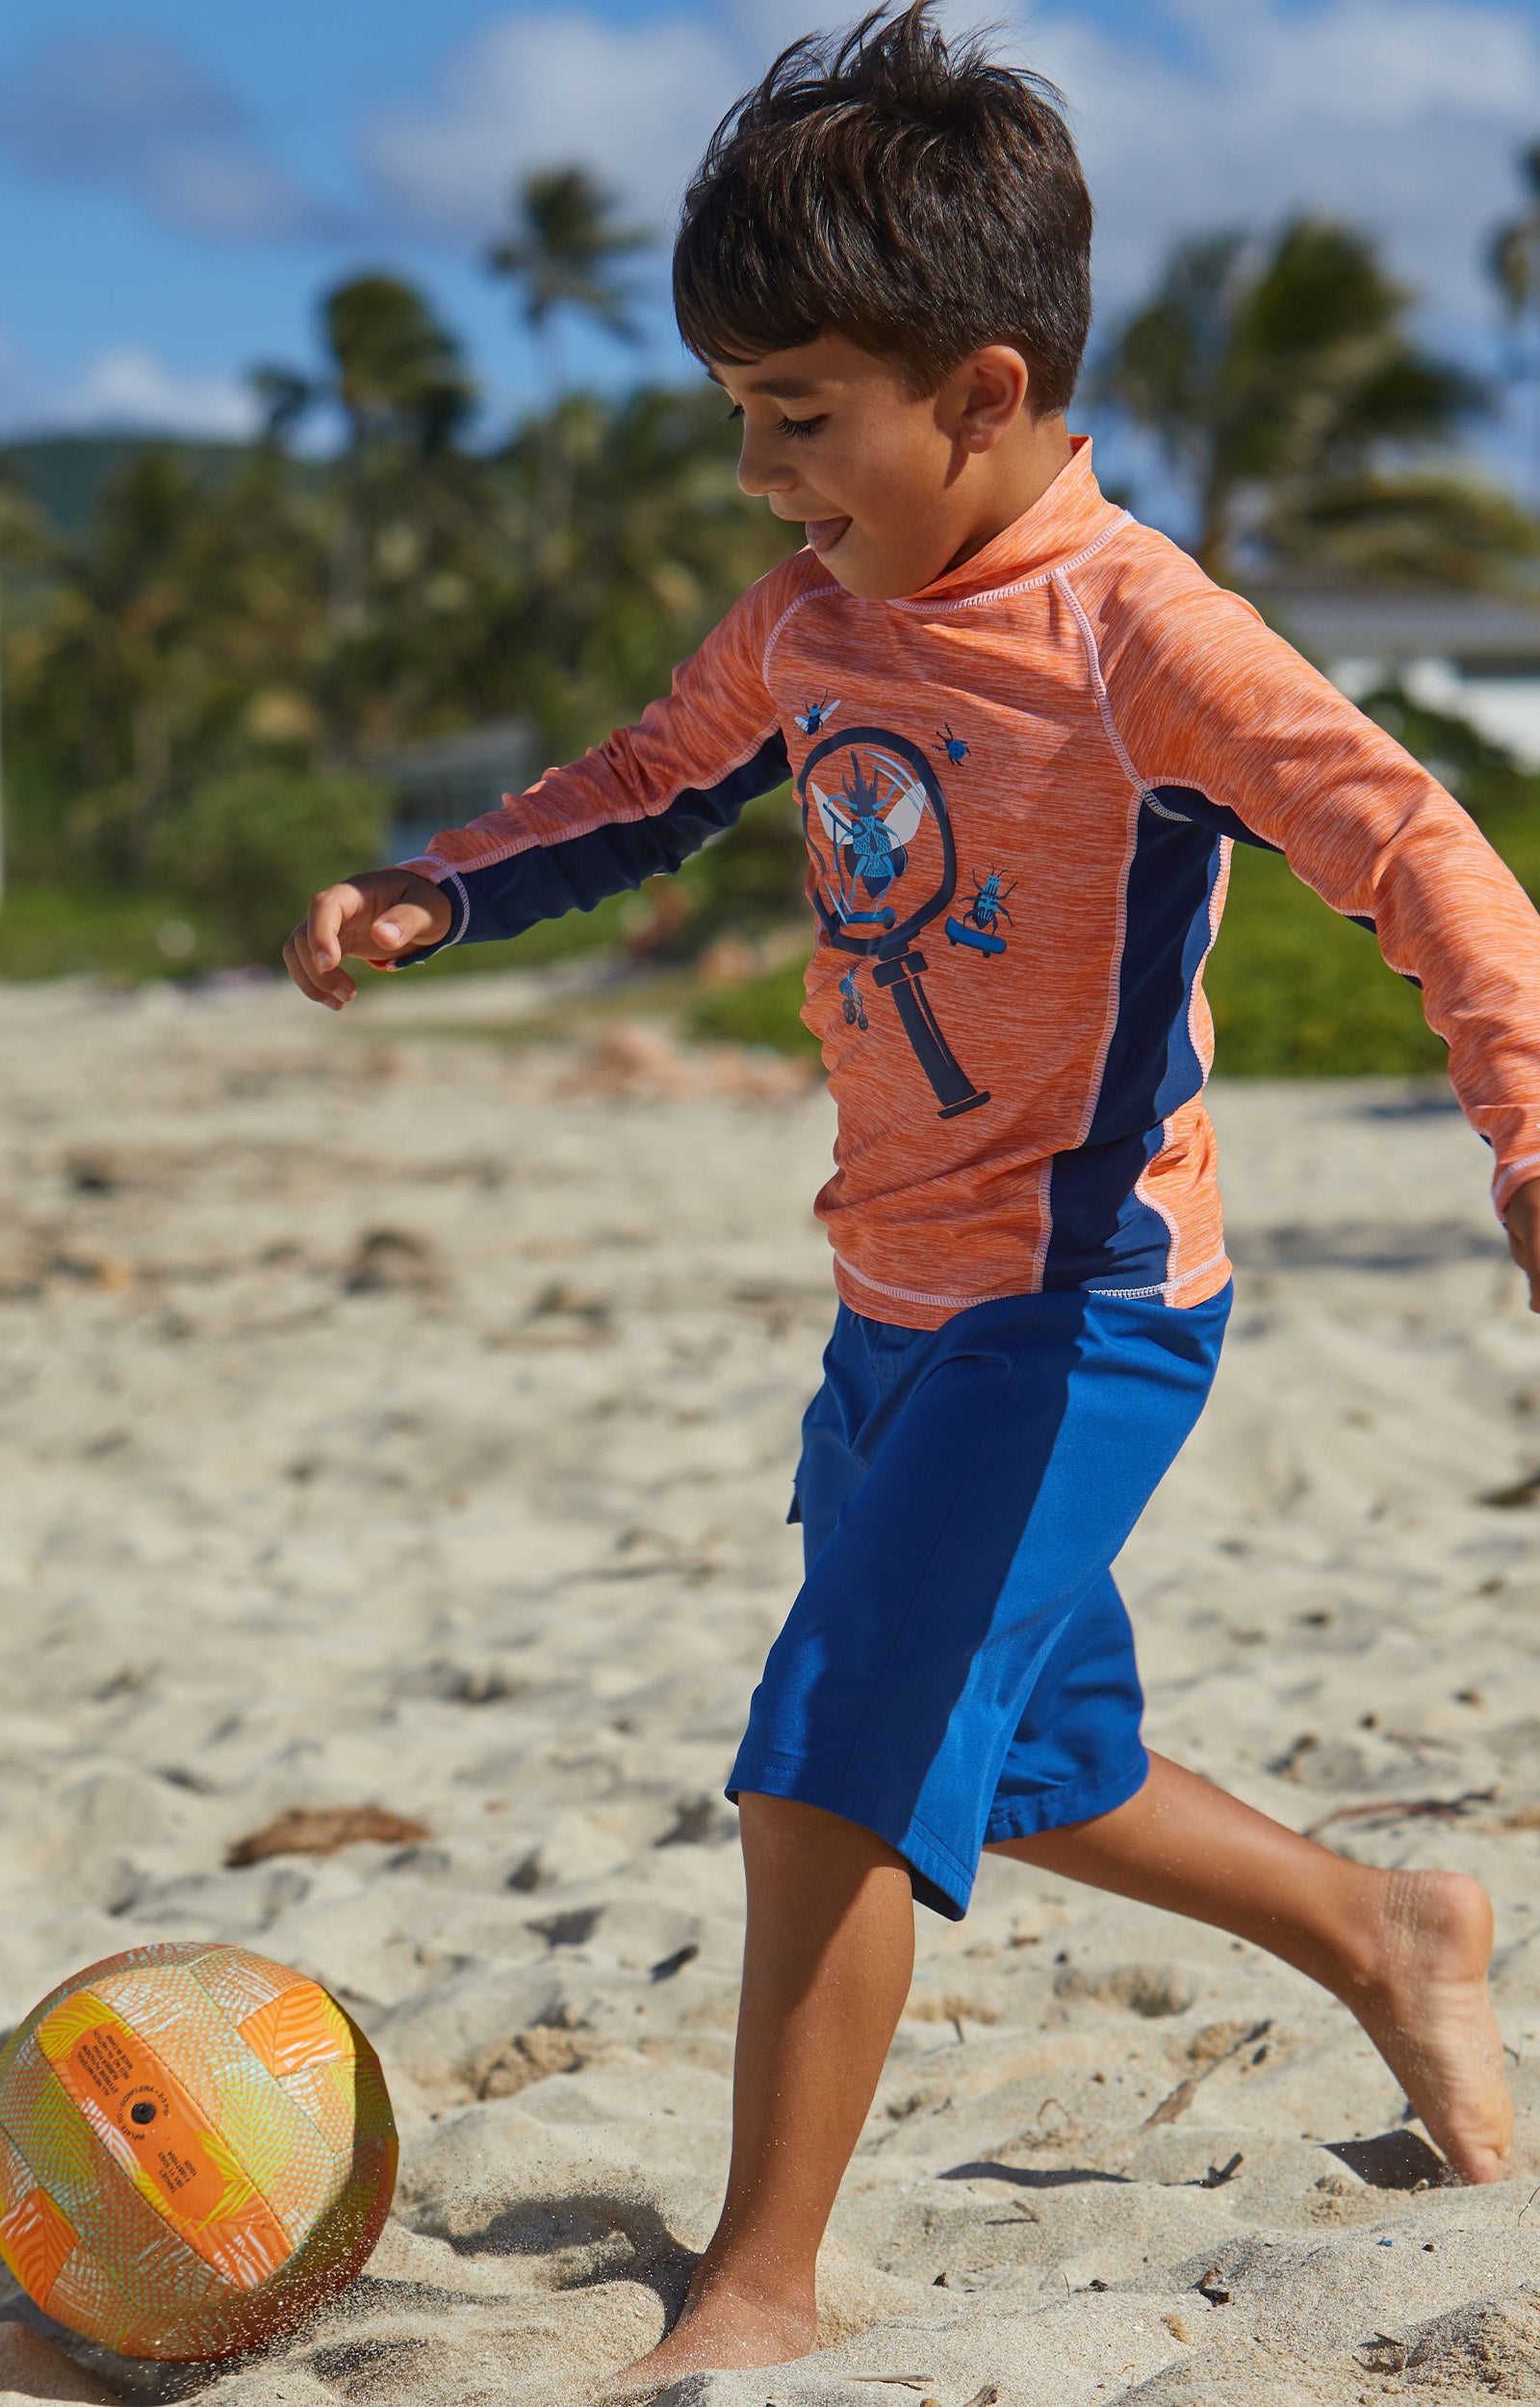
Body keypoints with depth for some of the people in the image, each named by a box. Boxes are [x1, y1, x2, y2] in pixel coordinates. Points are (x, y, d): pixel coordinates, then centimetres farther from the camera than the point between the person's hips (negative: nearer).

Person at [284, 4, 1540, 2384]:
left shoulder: (1128, 627, -20)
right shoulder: (815, 611, 4)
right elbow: (655, 780, 20)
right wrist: (431, 894, 7)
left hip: (1081, 1307, -9)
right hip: (901, 1296, 9)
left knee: (835, 1763, -13)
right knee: (1026, 1764, 22)